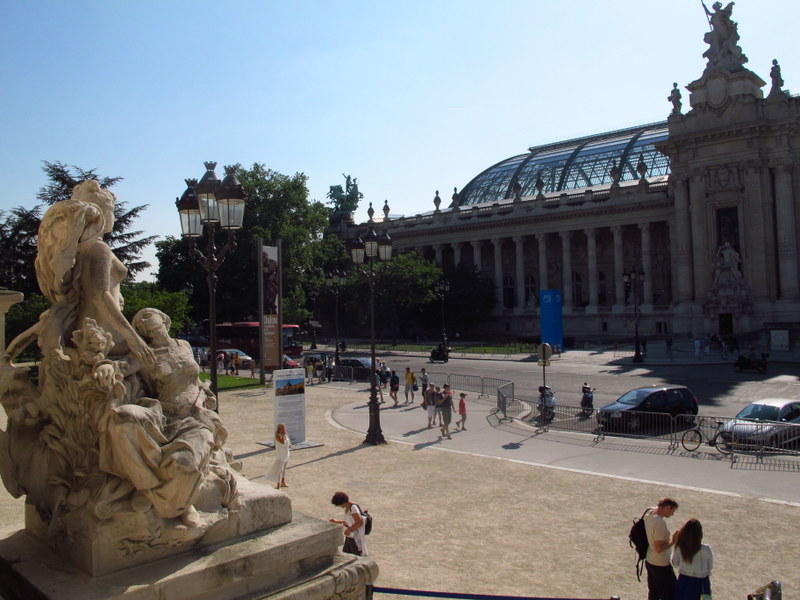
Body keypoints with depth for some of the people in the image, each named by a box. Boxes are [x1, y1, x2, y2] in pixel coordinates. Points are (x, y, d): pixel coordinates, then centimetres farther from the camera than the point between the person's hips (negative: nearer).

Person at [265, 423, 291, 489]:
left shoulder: (286, 435, 3)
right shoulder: (277, 436, -17)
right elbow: (282, 442, -33)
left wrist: (289, 445, -6)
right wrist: (283, 434, -26)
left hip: (286, 455, 7)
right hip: (280, 455, -7)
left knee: (284, 469, 19)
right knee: (279, 469, -7)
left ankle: (283, 483, 33)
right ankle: (278, 485, -1)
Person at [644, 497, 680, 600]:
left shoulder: (648, 516, 0)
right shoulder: (660, 523, -28)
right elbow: (659, 548, -27)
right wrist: (673, 541, -18)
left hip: (649, 562, 8)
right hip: (661, 566, -8)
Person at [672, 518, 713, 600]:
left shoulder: (679, 547, -16)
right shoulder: (706, 549, -23)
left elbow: (675, 564, -1)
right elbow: (710, 566, -7)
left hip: (683, 582, 2)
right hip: (699, 584, -2)